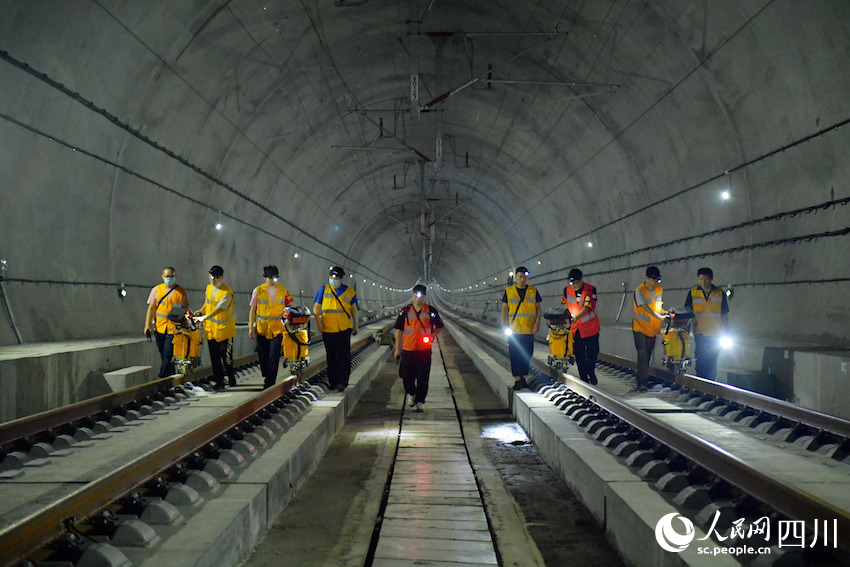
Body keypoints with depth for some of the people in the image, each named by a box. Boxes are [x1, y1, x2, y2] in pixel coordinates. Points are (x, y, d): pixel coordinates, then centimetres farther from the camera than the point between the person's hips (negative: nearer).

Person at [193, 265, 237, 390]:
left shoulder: (227, 292, -17)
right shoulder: (209, 288, 7)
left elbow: (218, 309, -24)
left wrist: (204, 318, -31)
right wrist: (201, 311, 2)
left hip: (224, 329, -6)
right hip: (210, 329, 6)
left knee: (226, 357, -2)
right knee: (214, 358, 7)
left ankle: (231, 378, 19)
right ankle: (219, 382, 14)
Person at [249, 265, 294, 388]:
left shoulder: (283, 290, 2)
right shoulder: (258, 291, 1)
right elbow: (252, 310, 4)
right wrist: (251, 327, 0)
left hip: (277, 329, -1)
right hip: (261, 329, 1)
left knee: (274, 357, -9)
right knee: (263, 357, 7)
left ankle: (270, 383, -5)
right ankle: (266, 378, 26)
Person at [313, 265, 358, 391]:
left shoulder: (349, 291, 6)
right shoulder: (323, 290, 5)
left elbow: (353, 309, 16)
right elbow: (316, 308, 3)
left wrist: (355, 325, 16)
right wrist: (318, 322, -9)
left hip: (344, 329, -1)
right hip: (328, 329, 1)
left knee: (344, 356, -7)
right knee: (331, 357, 8)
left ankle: (342, 382, -7)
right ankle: (333, 382, 16)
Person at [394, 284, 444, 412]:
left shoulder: (431, 311, 4)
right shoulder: (405, 311, 5)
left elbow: (440, 327, 13)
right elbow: (399, 330, 9)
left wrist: (432, 336, -6)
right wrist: (397, 348, 6)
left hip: (424, 350, -1)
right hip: (408, 349, 1)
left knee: (422, 378, 0)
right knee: (407, 376, 1)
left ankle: (419, 401, 12)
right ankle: (411, 393, 30)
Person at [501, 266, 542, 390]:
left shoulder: (533, 291, 6)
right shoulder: (509, 291, 3)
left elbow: (538, 309, 9)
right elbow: (504, 309, 7)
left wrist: (537, 323, -6)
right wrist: (504, 325, -2)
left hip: (529, 330, 2)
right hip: (514, 330, -2)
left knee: (527, 354, 6)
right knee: (515, 355, -4)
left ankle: (522, 377, 20)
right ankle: (517, 380, -1)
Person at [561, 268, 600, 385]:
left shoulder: (590, 290, -15)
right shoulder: (567, 290, 0)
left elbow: (587, 307, -22)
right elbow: (565, 304, 13)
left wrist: (577, 317, -34)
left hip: (590, 326, -3)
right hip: (575, 327, 3)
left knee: (592, 351, 5)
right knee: (579, 354, 4)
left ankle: (591, 373, 28)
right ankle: (583, 377, 13)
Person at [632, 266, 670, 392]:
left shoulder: (659, 288, 4)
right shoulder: (639, 291, -16)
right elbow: (646, 307, -25)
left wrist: (664, 312, -2)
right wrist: (659, 317, -34)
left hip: (653, 328, 6)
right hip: (640, 327, -6)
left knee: (648, 355, 12)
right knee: (643, 354, -11)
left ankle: (644, 380, 24)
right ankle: (642, 383, -10)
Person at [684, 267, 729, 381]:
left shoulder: (720, 293, 5)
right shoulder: (693, 293, 4)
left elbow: (725, 315, 10)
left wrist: (725, 333, 6)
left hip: (715, 334, 1)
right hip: (700, 333, -1)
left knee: (712, 362, 5)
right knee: (700, 361, -4)